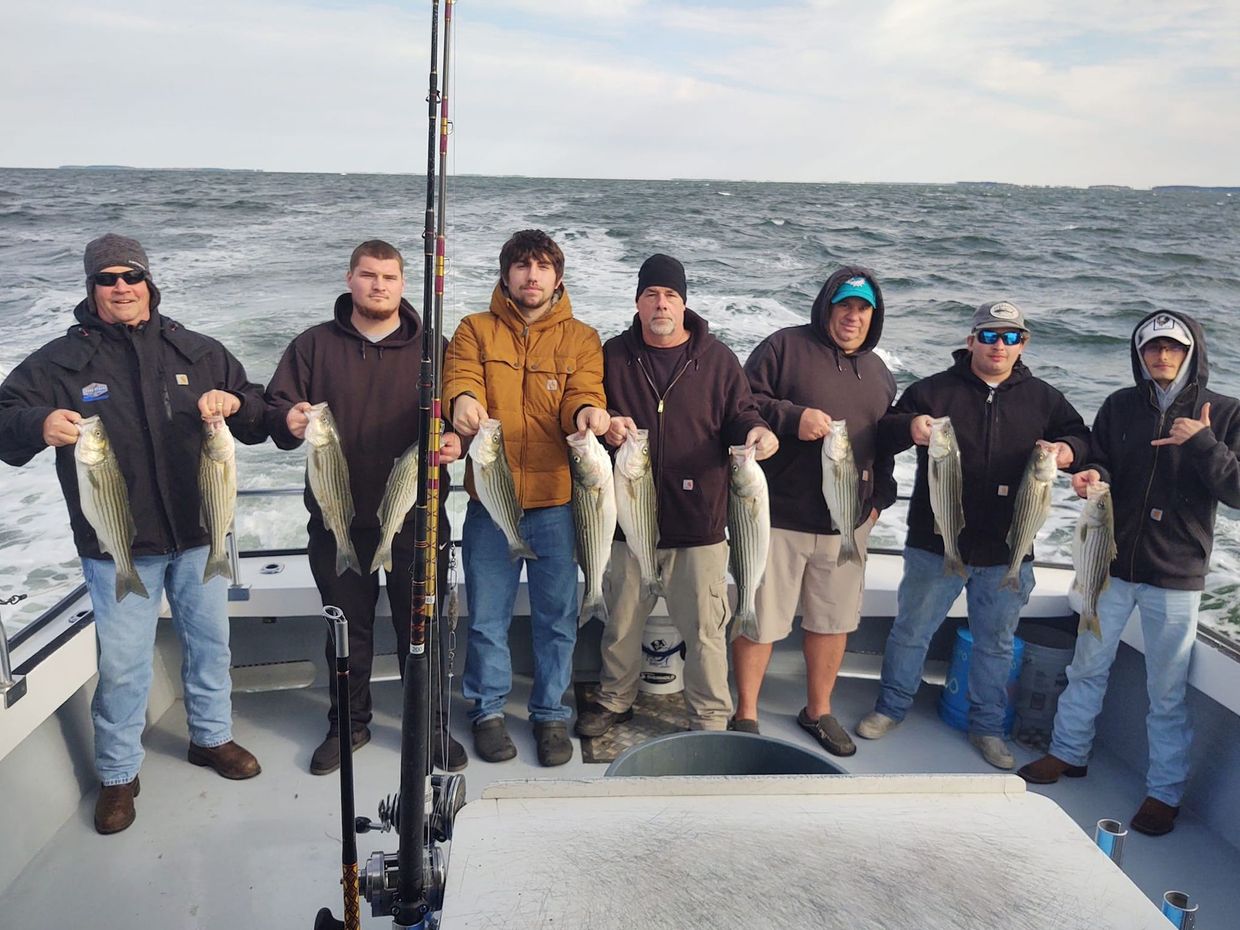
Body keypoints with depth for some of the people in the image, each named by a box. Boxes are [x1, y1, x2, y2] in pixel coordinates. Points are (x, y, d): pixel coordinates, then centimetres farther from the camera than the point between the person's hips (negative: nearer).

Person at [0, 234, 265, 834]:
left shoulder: (198, 352, 4)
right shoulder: (60, 361, -2)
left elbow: (257, 419, 7)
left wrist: (236, 403, -17)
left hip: (199, 535, 3)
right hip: (117, 544, -2)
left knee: (210, 641, 17)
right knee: (121, 664, 5)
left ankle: (212, 737, 39)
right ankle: (117, 774, 25)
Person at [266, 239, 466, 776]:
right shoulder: (314, 346, 7)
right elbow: (275, 408, 3)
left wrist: (454, 443, -20)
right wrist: (288, 420, -20)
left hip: (415, 517, -1)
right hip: (338, 518, 1)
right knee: (347, 625, 13)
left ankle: (432, 725, 24)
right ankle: (349, 724, 31)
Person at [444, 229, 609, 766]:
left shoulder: (580, 338, 9)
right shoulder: (475, 331, 9)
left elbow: (583, 392, -5)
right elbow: (460, 376, -8)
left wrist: (588, 410, -30)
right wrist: (463, 400, -32)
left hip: (556, 501, 0)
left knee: (557, 617, 9)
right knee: (487, 616, 9)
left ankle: (551, 713, 27)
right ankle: (488, 710, 28)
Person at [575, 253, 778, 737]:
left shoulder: (716, 358, 2)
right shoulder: (614, 355, 4)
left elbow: (739, 414, 5)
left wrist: (755, 432, -18)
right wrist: (603, 424, -14)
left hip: (699, 520, -1)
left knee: (704, 627, 4)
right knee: (622, 620, 17)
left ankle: (710, 719, 21)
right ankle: (615, 699, 39)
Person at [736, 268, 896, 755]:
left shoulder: (879, 373, 16)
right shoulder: (785, 347, -4)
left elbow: (886, 443, 24)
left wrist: (878, 498, 16)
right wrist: (792, 417, -22)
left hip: (847, 523, 6)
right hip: (779, 516, -5)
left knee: (833, 621, 14)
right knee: (760, 620, 2)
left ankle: (818, 711, 32)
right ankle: (745, 715, 19)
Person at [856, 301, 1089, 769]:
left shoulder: (1042, 398, 6)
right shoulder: (936, 389, -2)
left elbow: (1081, 436, 9)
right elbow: (883, 432, -5)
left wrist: (1067, 450, -16)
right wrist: (908, 427, -29)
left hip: (1007, 553, 2)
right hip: (936, 544, -2)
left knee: (996, 643, 15)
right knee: (911, 629, 10)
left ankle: (987, 727, 32)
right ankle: (891, 707, 30)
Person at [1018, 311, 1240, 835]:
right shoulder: (1120, 406, 4)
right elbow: (1098, 464, 6)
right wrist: (1091, 477, -17)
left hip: (1175, 576, -2)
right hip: (1113, 562, 3)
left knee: (1167, 692, 7)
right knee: (1088, 665, 14)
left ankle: (1165, 791, 23)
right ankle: (1068, 753, 33)